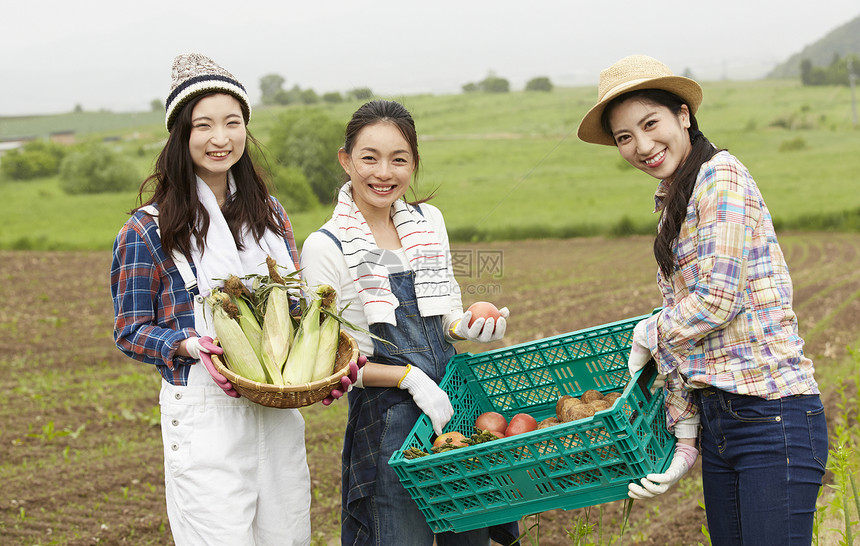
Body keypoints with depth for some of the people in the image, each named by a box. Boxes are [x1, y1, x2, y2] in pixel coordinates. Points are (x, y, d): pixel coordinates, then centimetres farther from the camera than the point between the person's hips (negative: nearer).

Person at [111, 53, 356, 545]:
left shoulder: (269, 213, 11)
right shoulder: (149, 228, -4)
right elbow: (131, 330, -1)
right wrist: (190, 346, -20)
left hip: (279, 408, 5)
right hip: (204, 409, -5)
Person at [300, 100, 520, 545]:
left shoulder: (428, 221, 7)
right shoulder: (325, 247, -8)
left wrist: (464, 326, -5)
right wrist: (409, 378, -17)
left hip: (452, 400, 5)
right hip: (385, 420, -5)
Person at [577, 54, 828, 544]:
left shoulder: (721, 175, -9)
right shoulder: (673, 203, 17)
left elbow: (719, 297, -17)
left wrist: (648, 335, 0)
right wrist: (685, 439, 10)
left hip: (774, 417, -9)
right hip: (716, 420, 9)